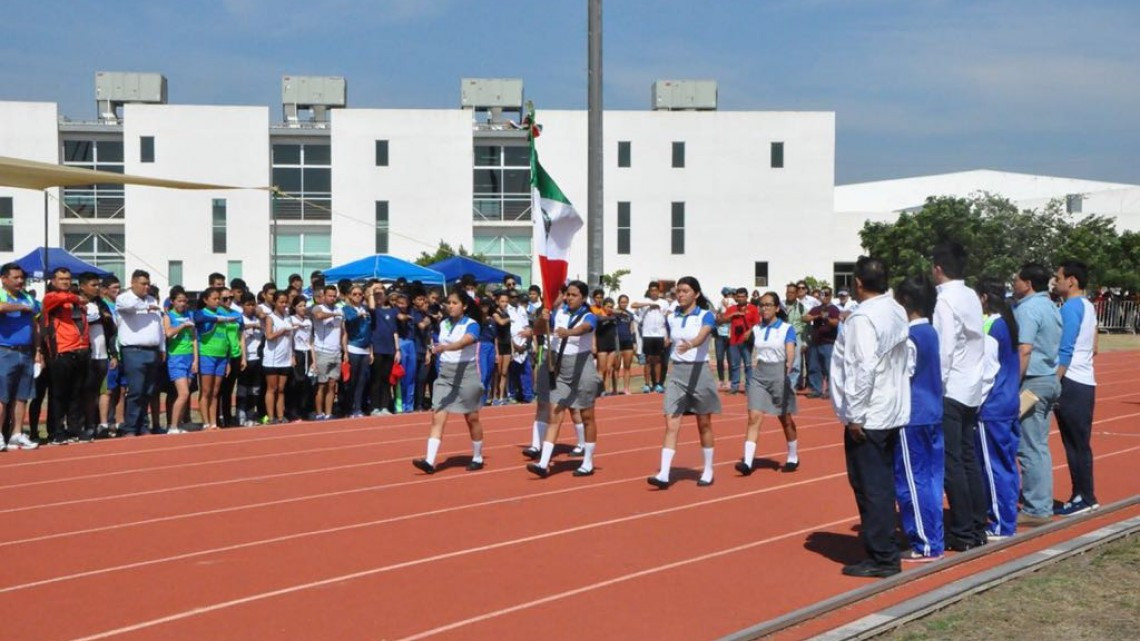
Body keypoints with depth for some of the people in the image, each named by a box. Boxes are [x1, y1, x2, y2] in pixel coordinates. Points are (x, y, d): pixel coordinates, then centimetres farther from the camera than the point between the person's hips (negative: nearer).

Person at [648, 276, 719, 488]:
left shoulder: (706, 316, -8)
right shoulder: (672, 318, 7)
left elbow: (701, 337, -27)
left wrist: (689, 345, -47)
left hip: (699, 371, -3)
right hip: (677, 371, 3)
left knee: (704, 424, 9)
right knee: (671, 425, -6)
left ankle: (708, 472, 22)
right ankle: (664, 474, -11)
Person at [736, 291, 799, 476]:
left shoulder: (787, 329, -7)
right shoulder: (756, 329, 6)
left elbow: (790, 352, -21)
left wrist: (789, 365, -40)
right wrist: (753, 367, 13)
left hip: (779, 374, -3)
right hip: (759, 375, 3)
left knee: (785, 419, 10)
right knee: (754, 417, -9)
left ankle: (793, 457, 29)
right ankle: (747, 461, -16)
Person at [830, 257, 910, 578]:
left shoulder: (863, 317, -18)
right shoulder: (897, 313, 8)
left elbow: (864, 369, -23)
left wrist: (855, 414, -17)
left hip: (868, 417, -9)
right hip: (893, 412, 9)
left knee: (870, 488, -1)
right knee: (883, 485, 16)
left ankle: (881, 558, 4)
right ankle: (883, 550, 25)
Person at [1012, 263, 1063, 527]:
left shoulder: (1027, 309, -14)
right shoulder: (1051, 308, 15)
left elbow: (1024, 350, -21)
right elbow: (1054, 348, 17)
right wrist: (1054, 376, 18)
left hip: (1033, 381, -9)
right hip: (1050, 379, 10)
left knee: (1030, 448, -4)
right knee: (1039, 446, 15)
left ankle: (1037, 510, 0)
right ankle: (1041, 502, 20)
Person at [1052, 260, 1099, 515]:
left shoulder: (1071, 307, -13)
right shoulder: (1087, 306, 16)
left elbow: (1065, 351, -18)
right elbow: (1092, 348, 21)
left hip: (1071, 383, -9)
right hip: (1084, 382, 9)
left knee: (1076, 444, -4)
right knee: (1078, 444, 11)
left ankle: (1085, 498, 0)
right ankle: (1082, 495, 15)